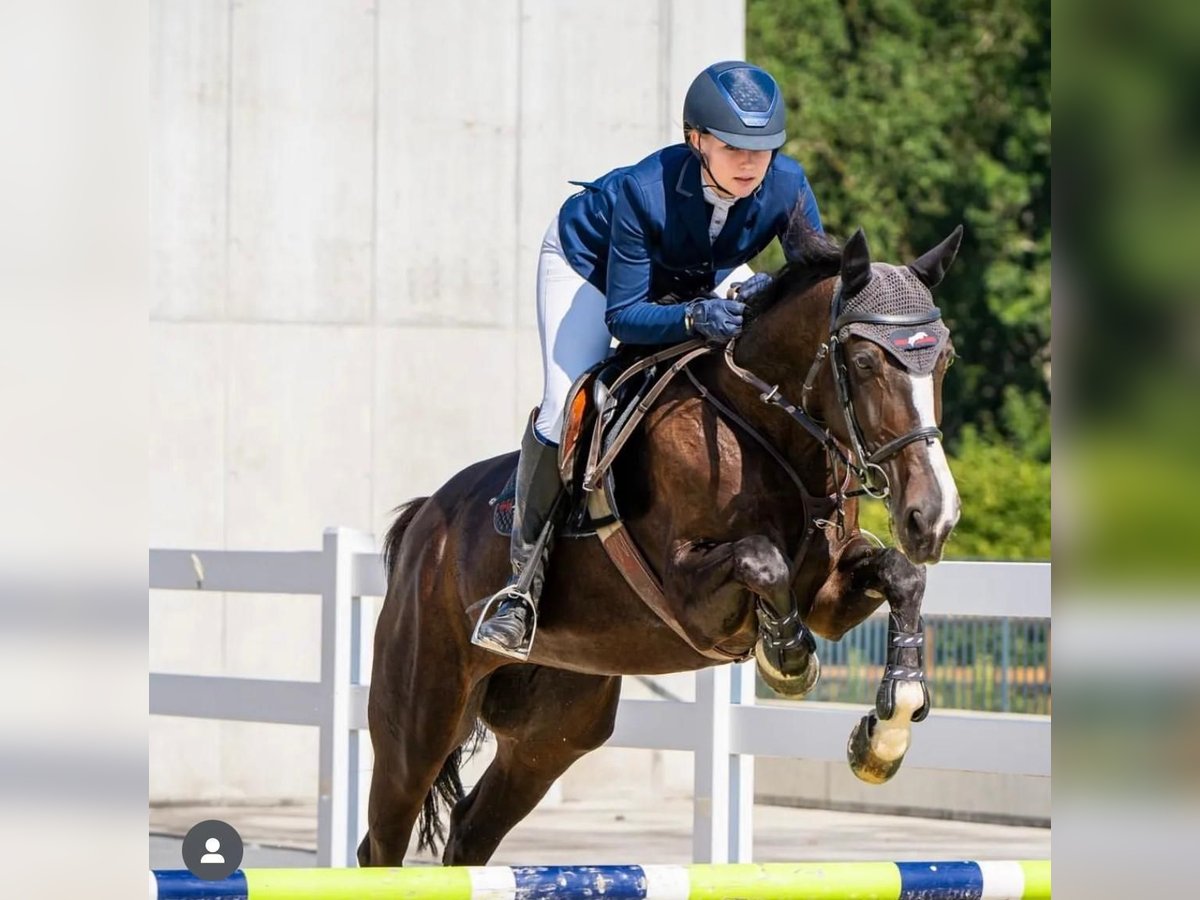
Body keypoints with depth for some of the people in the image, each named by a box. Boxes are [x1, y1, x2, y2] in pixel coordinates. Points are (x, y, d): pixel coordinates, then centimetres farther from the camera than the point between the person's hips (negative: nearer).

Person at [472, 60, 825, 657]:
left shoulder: (786, 185, -31)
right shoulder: (642, 192, -41)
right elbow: (623, 315, -36)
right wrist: (692, 318, -55)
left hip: (705, 277, 4)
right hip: (591, 263, -4)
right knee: (567, 409, -21)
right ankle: (525, 577, -6)